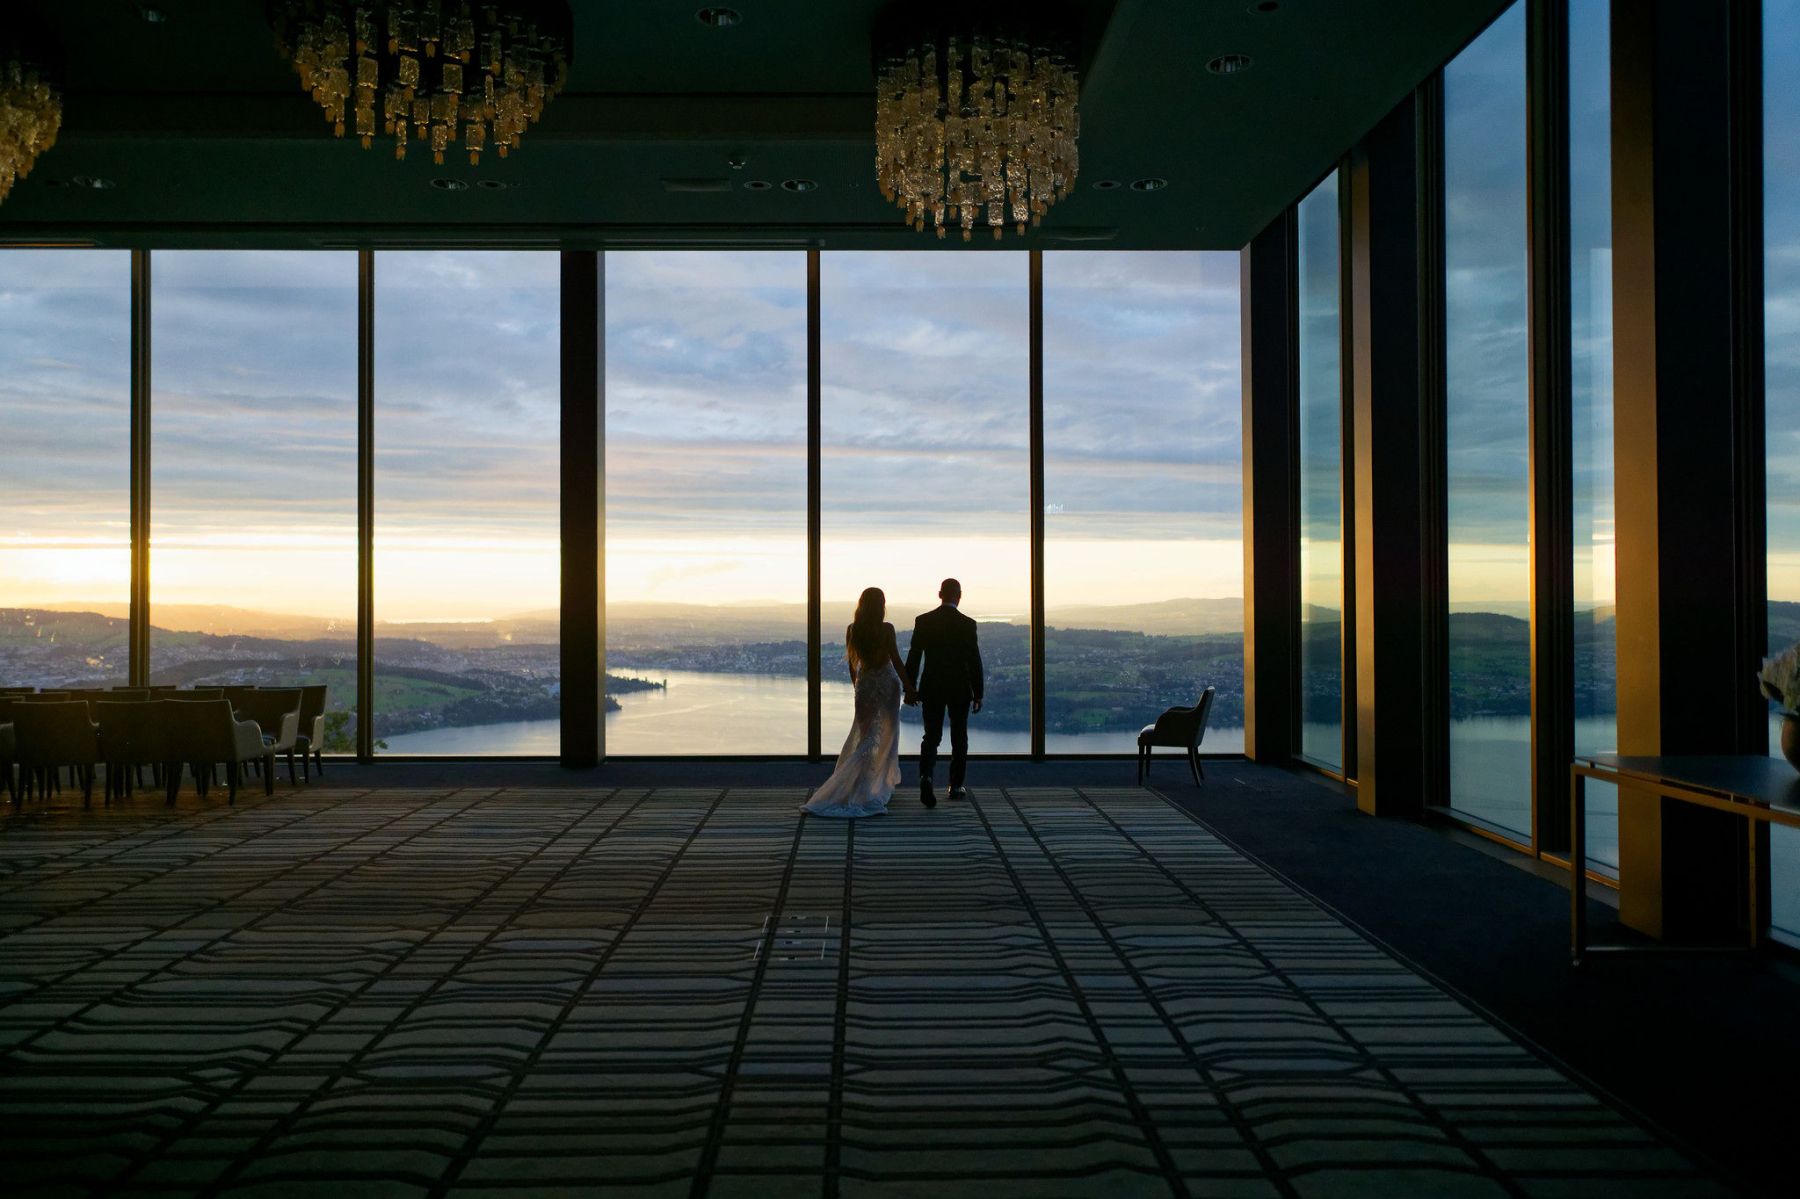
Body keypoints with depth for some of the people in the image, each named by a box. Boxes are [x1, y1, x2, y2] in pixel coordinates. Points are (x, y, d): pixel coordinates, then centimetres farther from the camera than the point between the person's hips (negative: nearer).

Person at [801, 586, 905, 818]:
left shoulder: (852, 630, -1)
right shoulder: (886, 629, -12)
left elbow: (852, 662, 5)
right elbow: (896, 660, -11)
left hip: (865, 684, 3)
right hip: (887, 682, -3)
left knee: (865, 736, 12)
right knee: (887, 734, 8)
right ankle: (883, 787, 5)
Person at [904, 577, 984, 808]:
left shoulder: (923, 621, -3)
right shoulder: (967, 624, -7)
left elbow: (913, 657, -2)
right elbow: (974, 661, -5)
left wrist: (910, 688, 7)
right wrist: (978, 694, 3)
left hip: (931, 689, 1)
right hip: (960, 689, -1)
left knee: (931, 736, 3)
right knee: (959, 737, 14)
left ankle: (926, 776, -22)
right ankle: (956, 786, 20)